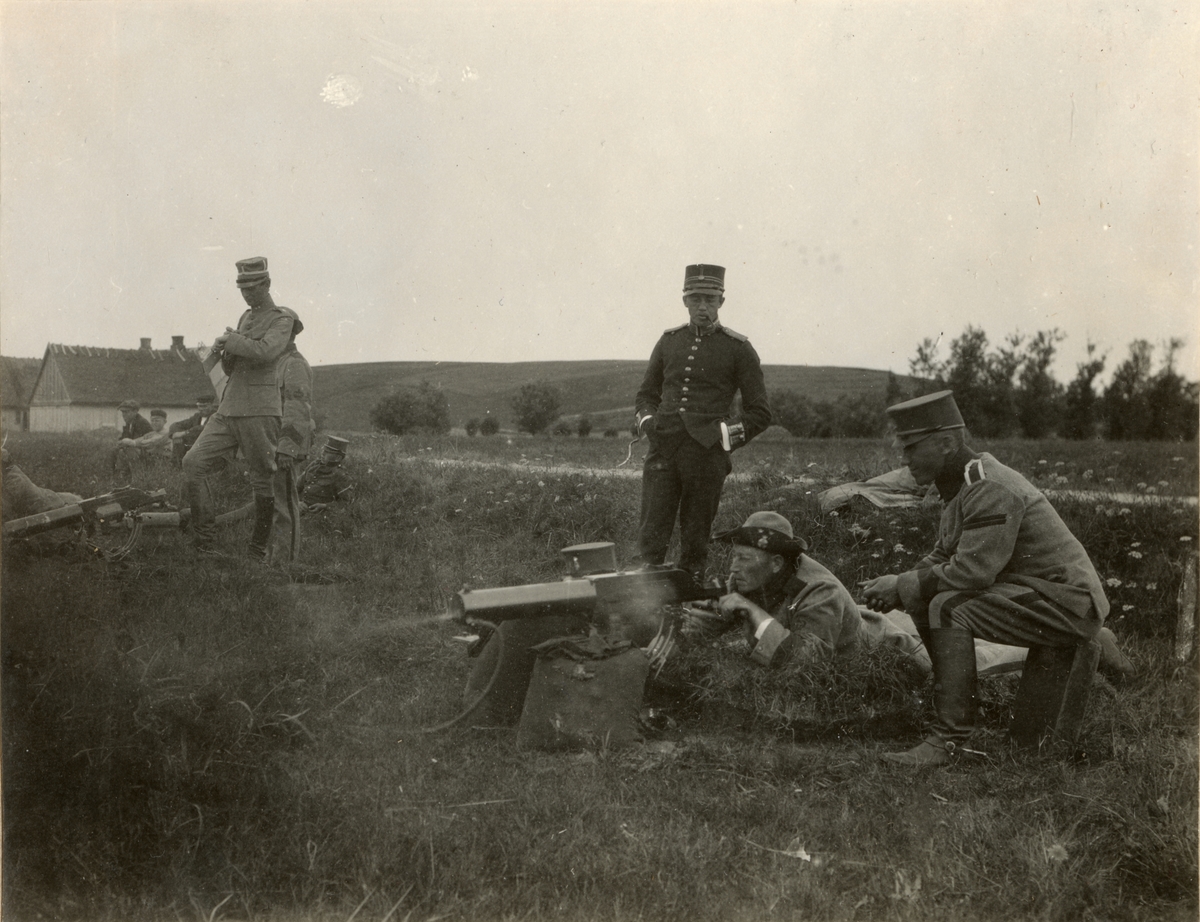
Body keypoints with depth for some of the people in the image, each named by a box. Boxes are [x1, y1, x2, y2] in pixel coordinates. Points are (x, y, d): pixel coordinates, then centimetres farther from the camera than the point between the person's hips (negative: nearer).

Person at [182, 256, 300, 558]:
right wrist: (223, 352, 1)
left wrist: (231, 341, -10)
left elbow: (266, 351, -23)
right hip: (228, 408, 8)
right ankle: (203, 541, -2)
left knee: (262, 482, -2)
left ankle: (258, 552, 9)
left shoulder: (282, 319, -2)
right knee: (193, 461, -5)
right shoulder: (246, 318, 21)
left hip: (260, 411, -7)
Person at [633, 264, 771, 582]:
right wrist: (645, 420, 4)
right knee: (650, 535, -4)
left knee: (695, 541, 4)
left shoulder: (739, 349, 4)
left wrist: (724, 436, -7)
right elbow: (647, 394, 25)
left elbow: (760, 413, 6)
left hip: (705, 457, -2)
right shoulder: (668, 341, 13)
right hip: (662, 451, 2)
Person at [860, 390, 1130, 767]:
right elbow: (941, 557, 13)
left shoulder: (991, 489, -22)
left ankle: (947, 738, -25)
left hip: (1067, 602, -10)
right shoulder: (963, 483, 10)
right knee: (924, 599, 7)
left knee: (948, 609, -26)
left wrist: (903, 587, -18)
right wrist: (896, 584, -5)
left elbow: (972, 570, -28)